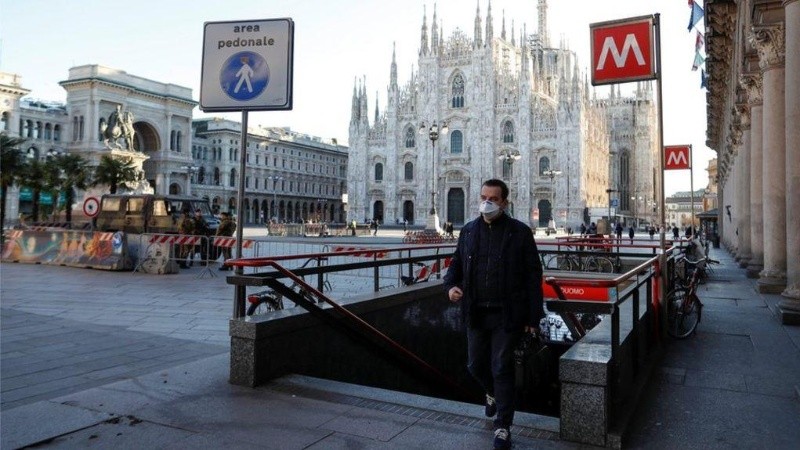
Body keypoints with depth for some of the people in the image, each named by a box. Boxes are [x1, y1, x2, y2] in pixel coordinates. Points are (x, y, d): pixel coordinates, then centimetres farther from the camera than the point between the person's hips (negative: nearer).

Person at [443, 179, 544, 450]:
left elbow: (533, 276, -5)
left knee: (502, 369, 1)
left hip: (507, 315, -4)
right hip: (476, 314, 4)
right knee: (476, 365, 16)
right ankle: (492, 394, 48)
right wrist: (451, 285, -7)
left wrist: (533, 316, -8)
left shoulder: (520, 232, -6)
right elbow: (456, 263, 15)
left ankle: (503, 427, 17)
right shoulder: (468, 231, 6)